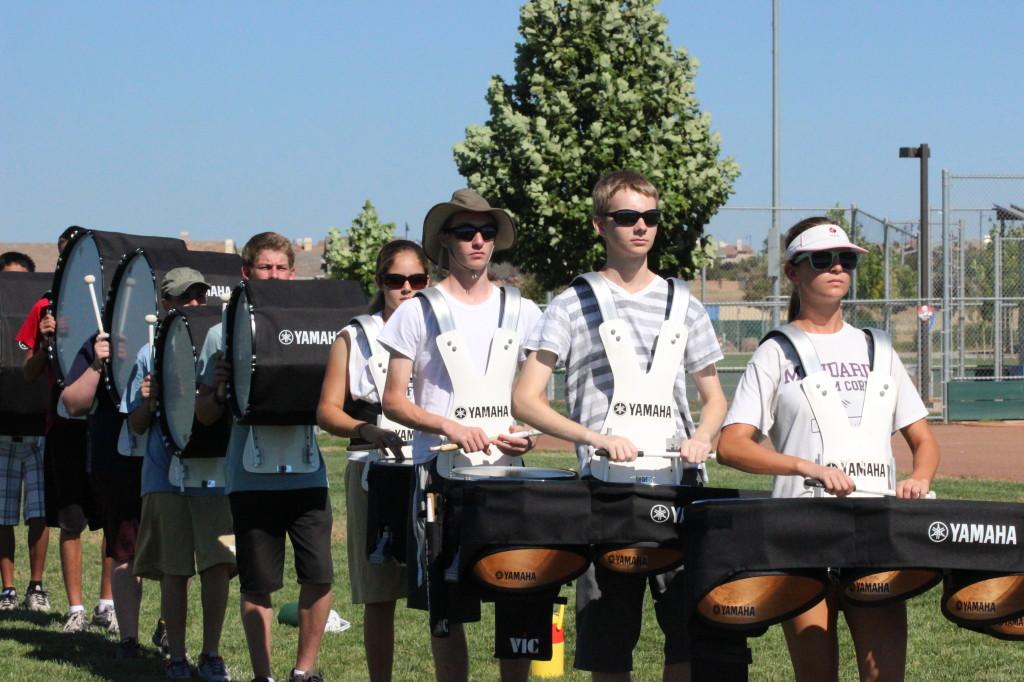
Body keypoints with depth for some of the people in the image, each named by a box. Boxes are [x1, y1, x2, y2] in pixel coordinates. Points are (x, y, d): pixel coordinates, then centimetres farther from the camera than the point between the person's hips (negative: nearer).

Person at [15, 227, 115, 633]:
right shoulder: (47, 309, 7)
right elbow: (29, 374, 8)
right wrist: (45, 344, -10)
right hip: (65, 427, 0)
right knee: (70, 524, 2)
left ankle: (107, 604, 10)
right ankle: (76, 609, 9)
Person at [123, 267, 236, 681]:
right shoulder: (151, 356, 7)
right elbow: (136, 426, 8)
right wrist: (149, 402, -12)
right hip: (165, 476, 0)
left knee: (218, 566, -7)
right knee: (173, 572, 4)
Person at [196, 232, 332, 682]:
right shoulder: (223, 334, 5)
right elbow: (203, 416, 6)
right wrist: (219, 389, -14)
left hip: (305, 472, 1)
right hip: (250, 476, -1)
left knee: (318, 576, -3)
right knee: (257, 584, 4)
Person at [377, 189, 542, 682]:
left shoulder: (521, 313, 10)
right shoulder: (418, 312, 1)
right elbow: (393, 401, 0)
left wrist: (529, 431, -5)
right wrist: (450, 427, -16)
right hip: (440, 473, -2)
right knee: (446, 609, 2)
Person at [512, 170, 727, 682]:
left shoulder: (682, 305, 12)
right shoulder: (573, 305, 2)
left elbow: (714, 398, 19)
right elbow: (526, 401, -3)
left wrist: (702, 437, -3)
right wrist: (596, 438, -15)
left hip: (679, 485, 2)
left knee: (692, 630, -2)